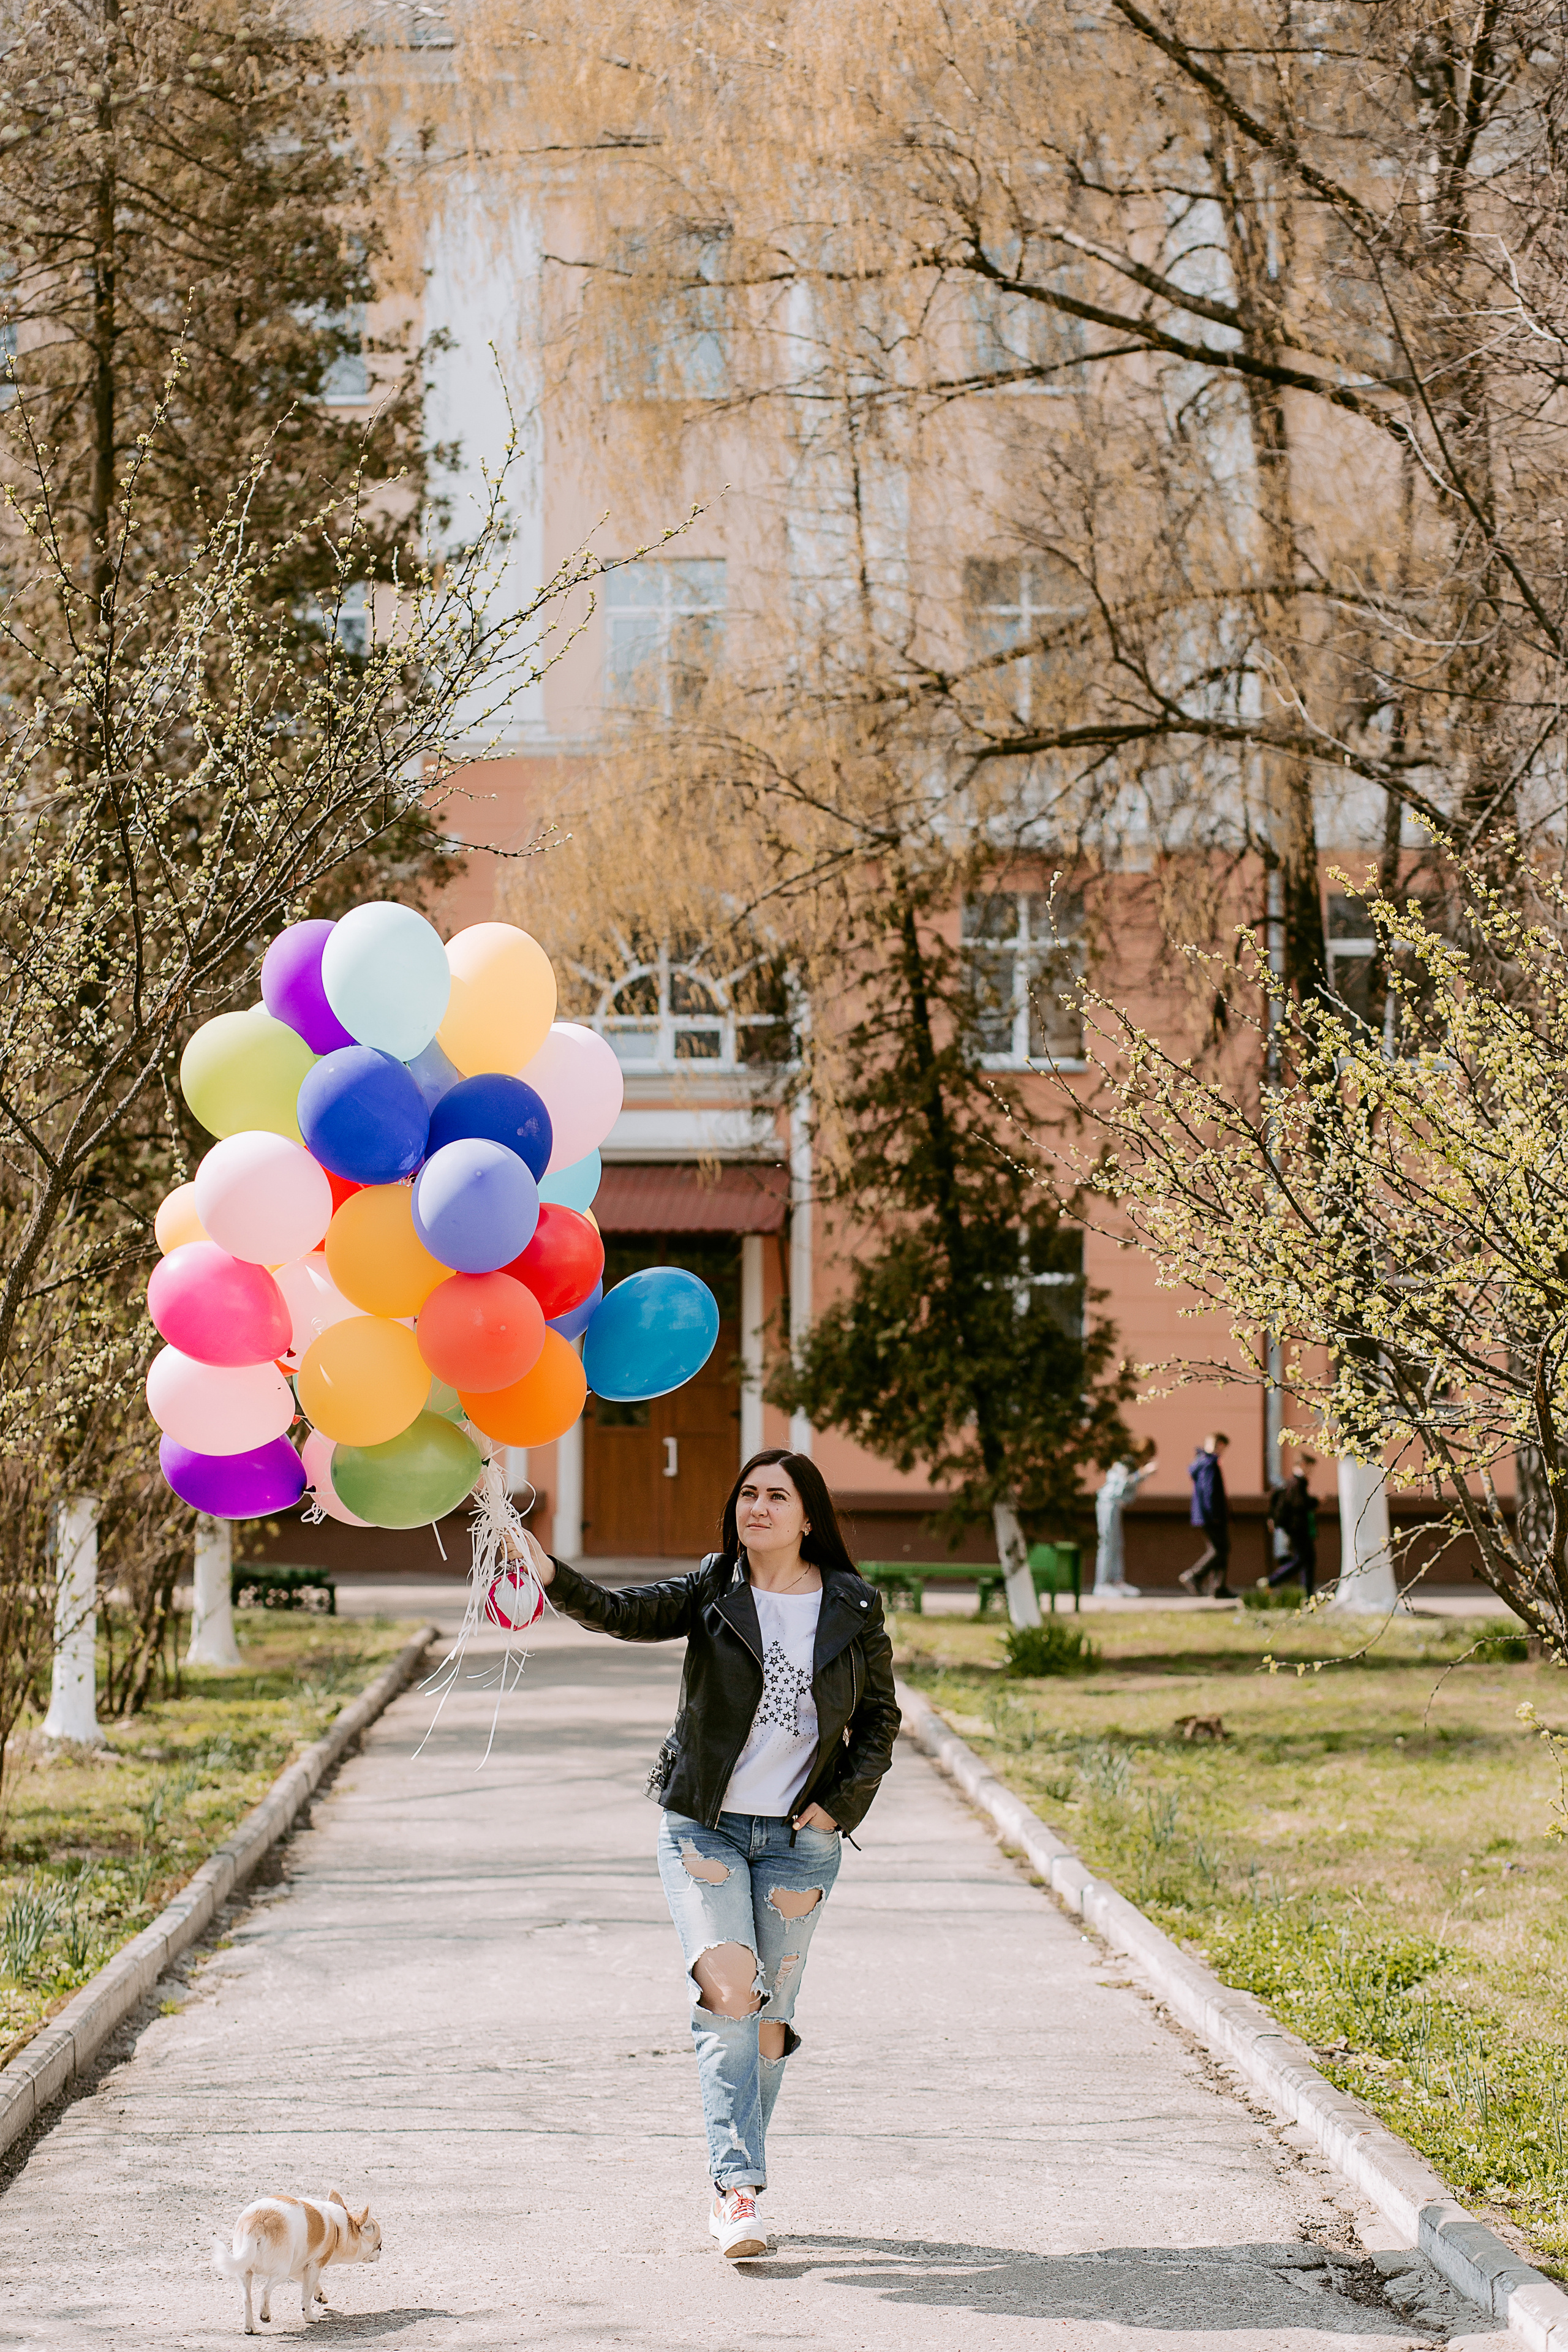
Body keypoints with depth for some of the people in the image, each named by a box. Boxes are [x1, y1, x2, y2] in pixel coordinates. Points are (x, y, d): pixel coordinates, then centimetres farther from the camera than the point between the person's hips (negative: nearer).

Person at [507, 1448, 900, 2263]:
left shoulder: (853, 1609, 1)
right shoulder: (711, 1592, -2)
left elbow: (879, 1717, 11)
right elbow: (626, 1614, -19)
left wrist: (845, 1802, 0)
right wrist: (553, 1576, -36)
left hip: (799, 1838, 2)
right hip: (705, 1827, -2)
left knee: (768, 2017, 7)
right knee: (728, 1993, -19)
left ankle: (731, 2184, 22)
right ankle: (737, 2186, -17)